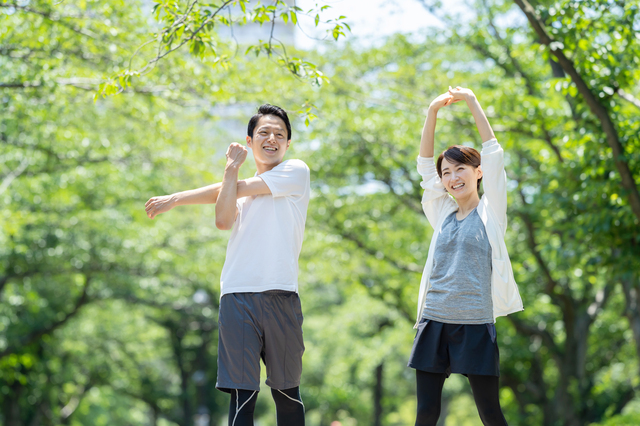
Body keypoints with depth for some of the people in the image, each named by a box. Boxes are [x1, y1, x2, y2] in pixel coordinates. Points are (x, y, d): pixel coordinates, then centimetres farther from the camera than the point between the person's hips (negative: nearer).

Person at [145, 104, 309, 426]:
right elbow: (223, 220, 2)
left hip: (280, 294, -3)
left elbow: (236, 190, 3)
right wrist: (232, 166, 2)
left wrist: (174, 199, 9)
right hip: (237, 294, 3)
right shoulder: (245, 190, 23)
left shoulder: (296, 171, 8)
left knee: (286, 390, 2)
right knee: (242, 392, -6)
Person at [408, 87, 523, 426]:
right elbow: (425, 164, 10)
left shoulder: (490, 213, 4)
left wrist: (473, 104, 0)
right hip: (434, 321, 4)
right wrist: (432, 112, 2)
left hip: (475, 324, -4)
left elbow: (493, 155, -2)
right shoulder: (442, 214, 14)